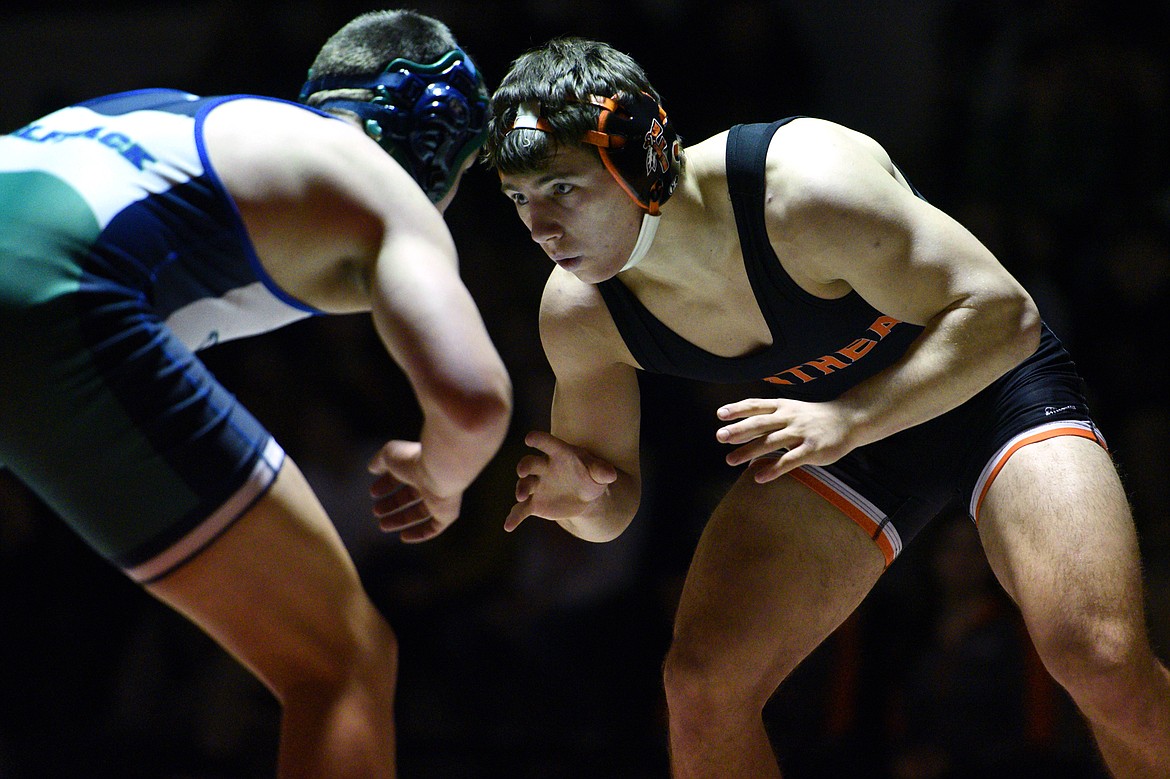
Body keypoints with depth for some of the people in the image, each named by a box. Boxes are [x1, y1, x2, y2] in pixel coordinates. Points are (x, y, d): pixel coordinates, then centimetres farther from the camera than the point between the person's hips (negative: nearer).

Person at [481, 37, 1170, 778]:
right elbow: (611, 506, -4)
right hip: (837, 436, 5)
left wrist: (851, 420, -42)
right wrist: (578, 497, -28)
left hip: (992, 390, -5)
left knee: (1103, 662, -25)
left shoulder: (807, 188, -34)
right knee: (702, 689, -12)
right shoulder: (579, 313, -17)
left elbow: (1003, 315, -31)